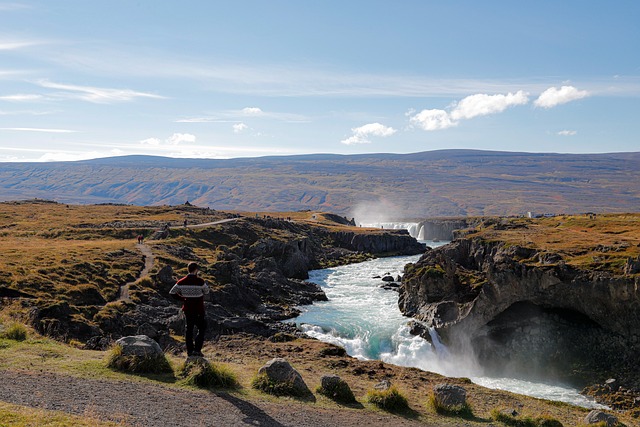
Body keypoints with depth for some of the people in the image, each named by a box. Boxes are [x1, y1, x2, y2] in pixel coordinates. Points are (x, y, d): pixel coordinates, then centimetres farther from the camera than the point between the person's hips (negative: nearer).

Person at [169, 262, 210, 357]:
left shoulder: (181, 282, -3)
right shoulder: (200, 281, -16)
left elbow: (172, 293, 0)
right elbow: (206, 292, -2)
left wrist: (182, 299, 7)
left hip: (187, 309, 4)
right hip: (199, 310, -4)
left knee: (189, 329, 15)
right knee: (202, 329, 8)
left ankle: (189, 350, 17)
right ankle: (197, 349, -2)